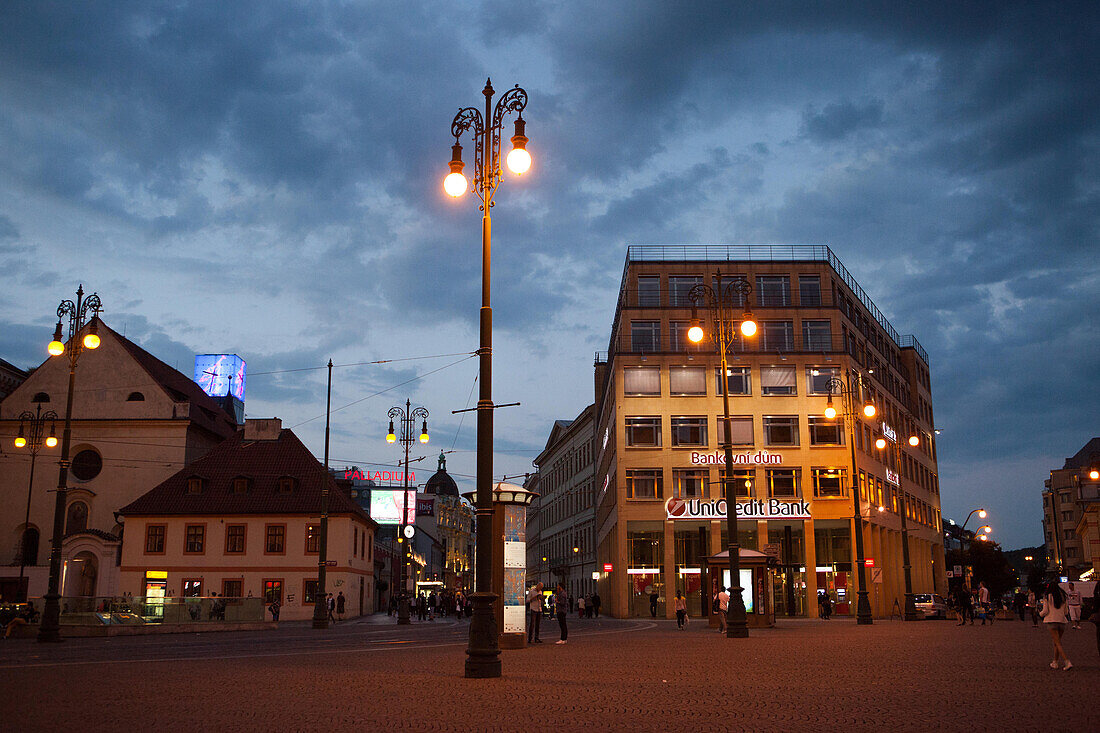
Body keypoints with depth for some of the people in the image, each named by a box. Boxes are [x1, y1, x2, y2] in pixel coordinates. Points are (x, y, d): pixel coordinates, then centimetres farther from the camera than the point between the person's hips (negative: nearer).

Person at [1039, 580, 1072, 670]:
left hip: (1052, 621, -5)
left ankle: (1068, 662, -21)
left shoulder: (1047, 597, -2)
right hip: (1062, 621, 5)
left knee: (1058, 643, -6)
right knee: (1056, 642, 17)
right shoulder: (1063, 596, 9)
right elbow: (1065, 610, 9)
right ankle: (1055, 663, 21)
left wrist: (1040, 613, 16)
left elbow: (1045, 611, -3)